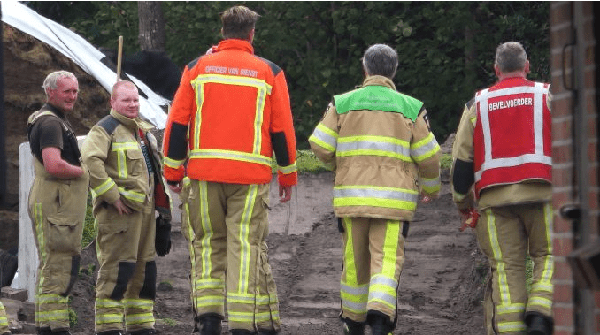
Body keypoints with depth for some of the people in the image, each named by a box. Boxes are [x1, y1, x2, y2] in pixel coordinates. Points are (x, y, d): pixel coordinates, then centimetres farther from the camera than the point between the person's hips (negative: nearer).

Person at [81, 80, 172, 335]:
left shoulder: (144, 130, 20)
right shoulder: (105, 130, -8)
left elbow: (153, 168, 32)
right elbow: (90, 161, -24)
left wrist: (161, 205, 22)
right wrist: (112, 196, -24)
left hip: (145, 209, 9)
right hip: (120, 210, -9)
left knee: (144, 269, 12)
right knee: (117, 268, -11)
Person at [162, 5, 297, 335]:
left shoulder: (198, 68, 6)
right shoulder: (269, 73, 4)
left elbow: (177, 123, 3)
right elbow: (282, 130, 4)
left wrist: (173, 171, 10)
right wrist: (287, 176, 13)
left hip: (204, 173, 1)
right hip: (251, 175, -1)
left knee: (207, 244, 11)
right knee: (246, 247, -1)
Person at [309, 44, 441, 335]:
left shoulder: (342, 103, 7)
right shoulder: (410, 108, 4)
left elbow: (320, 146, 0)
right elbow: (428, 157, 2)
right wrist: (432, 188, 21)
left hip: (352, 198, 2)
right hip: (393, 200, -2)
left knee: (355, 262, 15)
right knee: (386, 262, -5)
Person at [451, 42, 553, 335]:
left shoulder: (478, 104, 14)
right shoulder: (547, 97, 9)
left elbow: (461, 159, 12)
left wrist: (462, 201, 22)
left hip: (494, 198, 2)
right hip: (540, 191, -2)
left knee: (506, 266, 3)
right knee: (548, 255, 8)